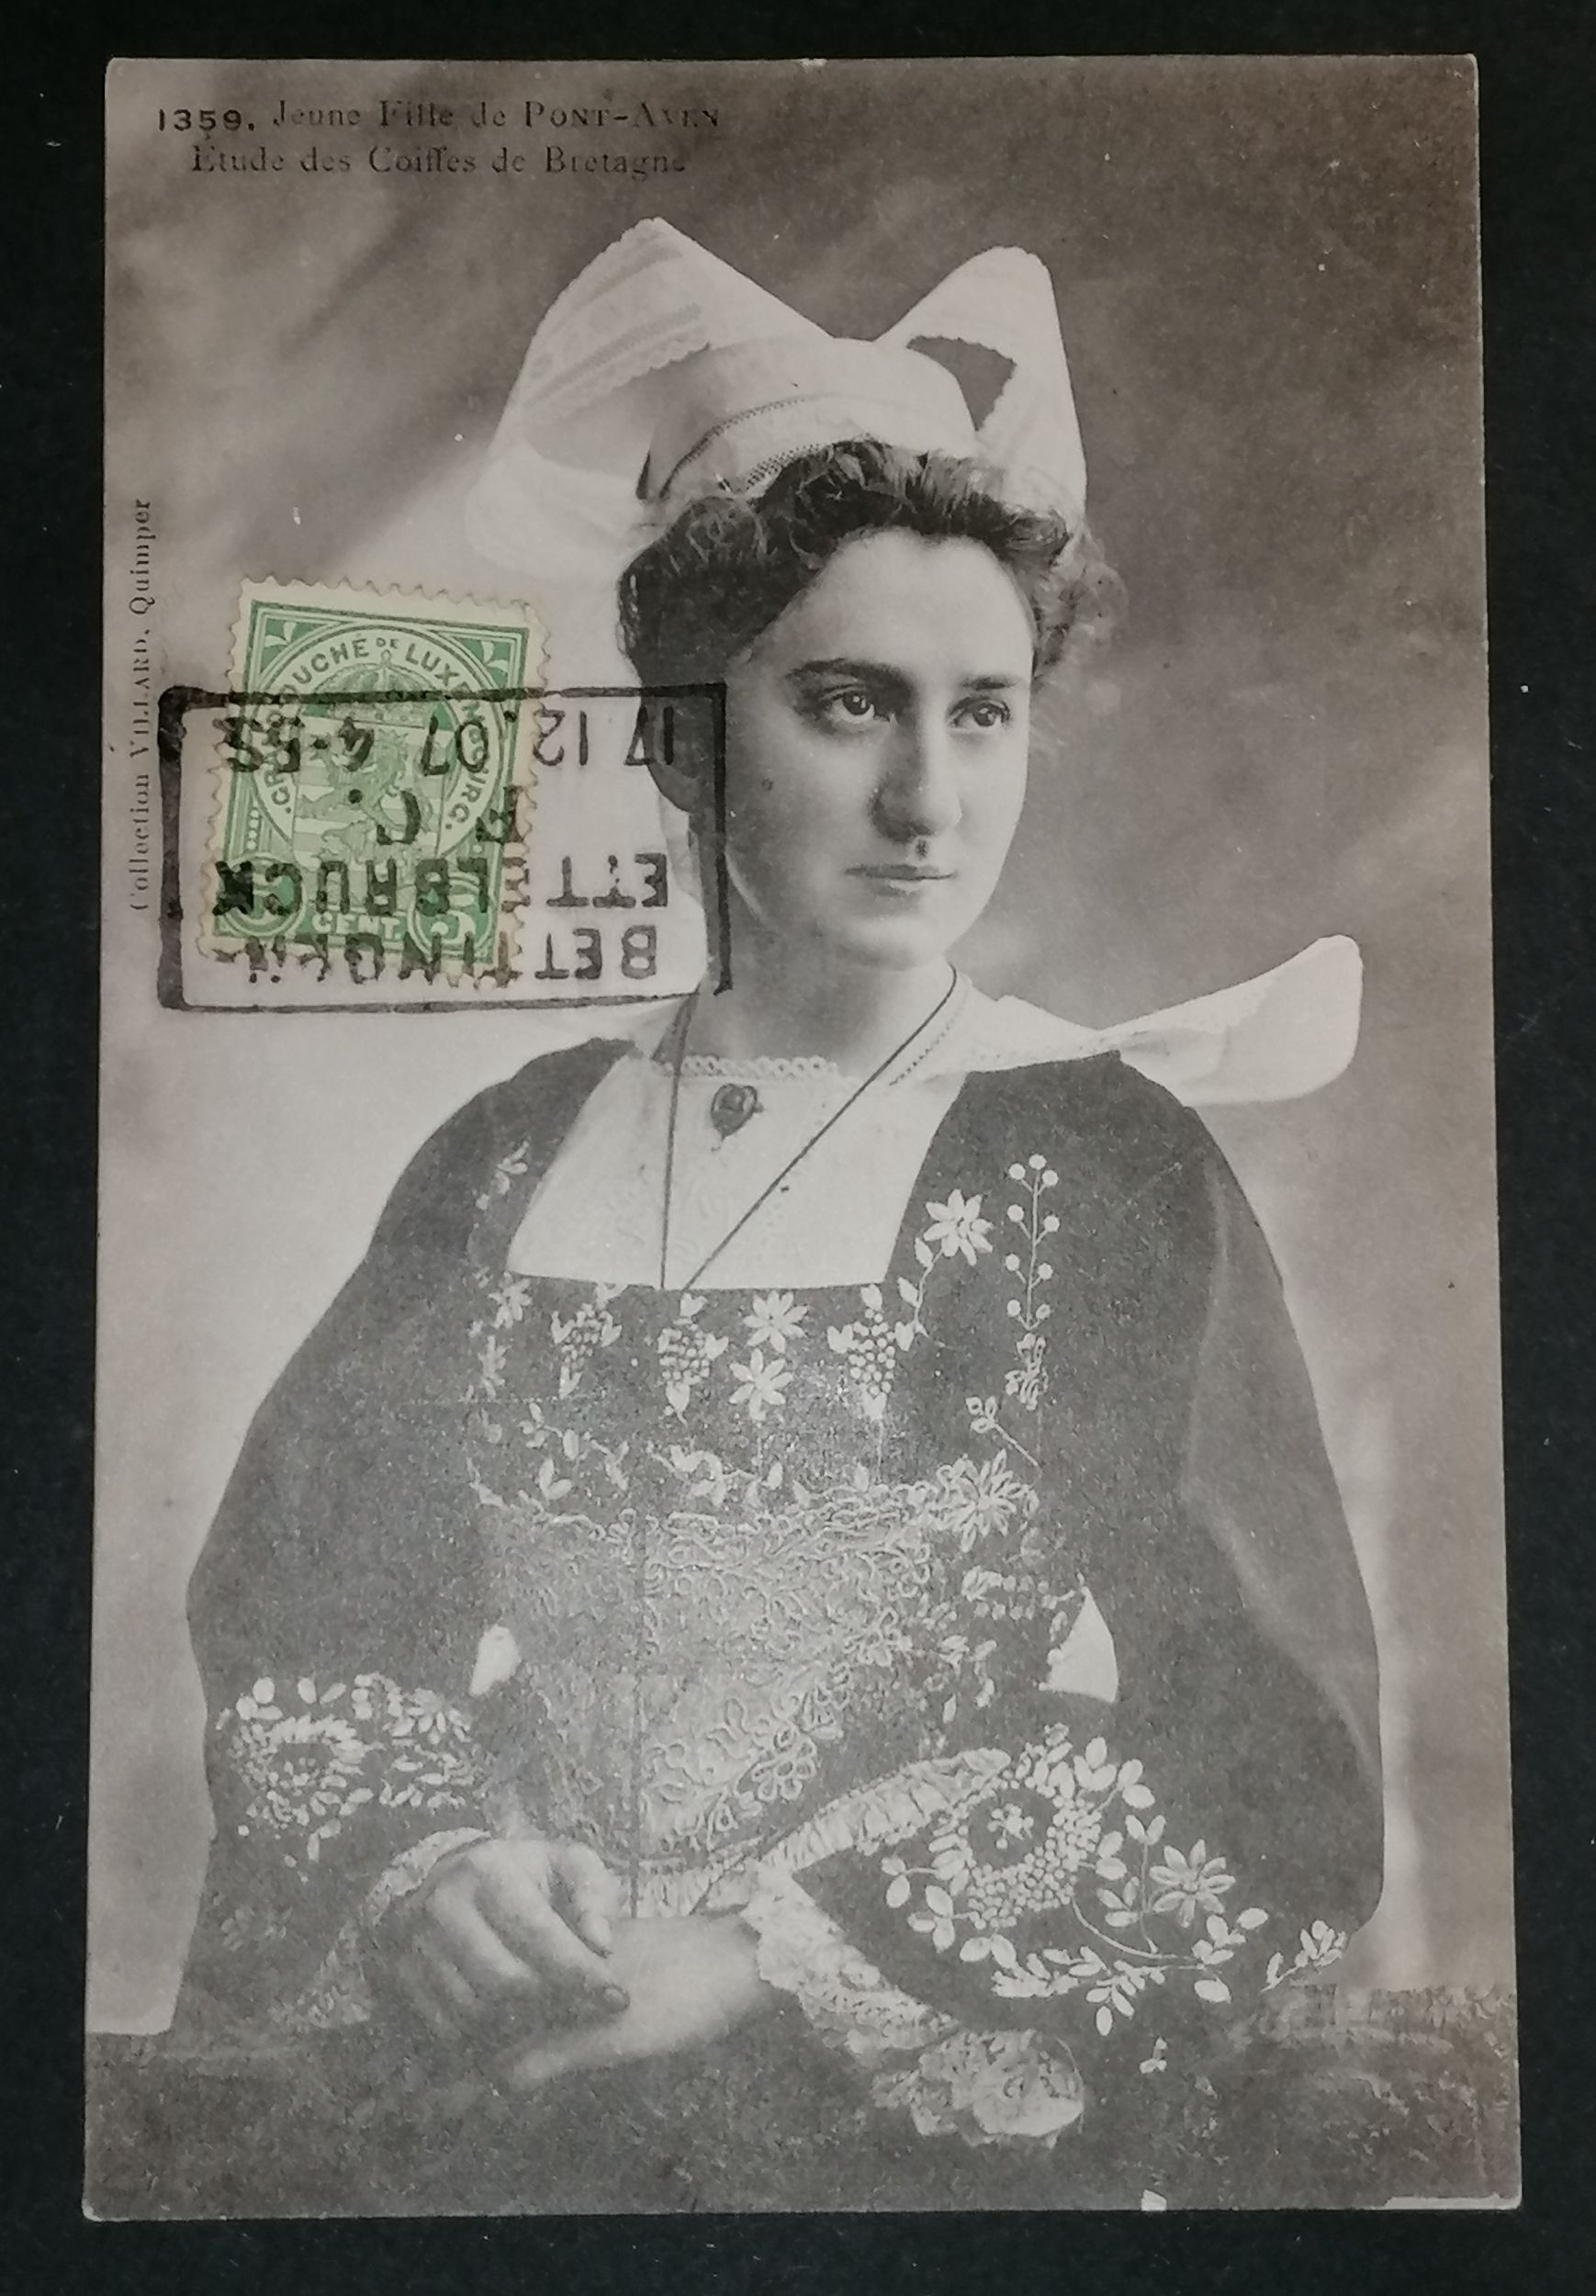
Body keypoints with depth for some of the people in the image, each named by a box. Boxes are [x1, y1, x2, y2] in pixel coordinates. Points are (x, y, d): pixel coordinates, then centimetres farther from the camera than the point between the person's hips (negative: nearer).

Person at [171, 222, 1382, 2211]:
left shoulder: (1107, 1164, -5)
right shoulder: (510, 1151, 4)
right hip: (467, 2103, 1)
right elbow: (286, 1592, 7)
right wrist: (409, 1860, -11)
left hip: (927, 2126, 0)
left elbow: (1270, 1764, -7)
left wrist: (770, 1962, -12)